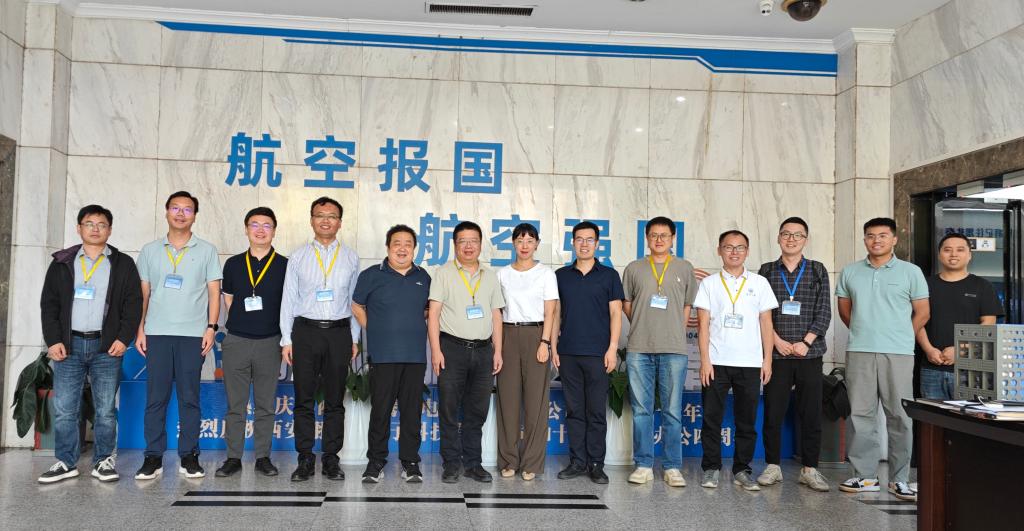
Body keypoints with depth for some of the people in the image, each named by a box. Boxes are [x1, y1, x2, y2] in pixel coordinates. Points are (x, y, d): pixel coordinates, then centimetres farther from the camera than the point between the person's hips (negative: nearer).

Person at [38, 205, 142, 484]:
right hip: (69, 345, 2)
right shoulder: (62, 263, 11)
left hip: (106, 346, -1)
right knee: (64, 409, 2)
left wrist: (124, 338, -7)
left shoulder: (123, 264, 7)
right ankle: (66, 463, 12)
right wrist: (53, 340, -1)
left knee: (106, 409, 1)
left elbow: (134, 303, 3)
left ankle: (104, 461, 11)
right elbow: (48, 304, 9)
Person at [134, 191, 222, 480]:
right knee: (155, 397, 2)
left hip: (192, 334, -1)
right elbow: (143, 294, 12)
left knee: (189, 397, 2)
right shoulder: (150, 250, 12)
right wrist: (140, 329, 5)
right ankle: (153, 457, 9)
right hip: (157, 333, 2)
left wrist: (211, 327, -5)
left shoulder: (207, 251, 7)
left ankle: (189, 456, 9)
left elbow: (214, 293, 4)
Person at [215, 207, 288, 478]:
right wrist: (242, 322, 7)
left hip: (269, 342, -1)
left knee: (265, 405, 6)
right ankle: (233, 457, 14)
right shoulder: (233, 264, 8)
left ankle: (263, 457, 14)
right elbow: (228, 300, 15)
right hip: (236, 341, 1)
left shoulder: (284, 266, 2)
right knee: (235, 404, 5)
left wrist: (286, 340, 2)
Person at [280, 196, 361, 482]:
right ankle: (305, 459, 13)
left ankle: (331, 459, 14)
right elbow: (288, 300, 6)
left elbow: (355, 301, 9)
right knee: (304, 399, 4)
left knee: (335, 400, 6)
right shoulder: (298, 257, 7)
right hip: (305, 331, 0)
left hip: (339, 332, 0)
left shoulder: (350, 258, 8)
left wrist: (355, 339, 5)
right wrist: (287, 340, 1)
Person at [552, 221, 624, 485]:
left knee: (596, 411, 2)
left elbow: (615, 313, 1)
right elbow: (556, 313, 12)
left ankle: (596, 464, 11)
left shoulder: (608, 275, 4)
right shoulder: (561, 275, 10)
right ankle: (577, 461, 15)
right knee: (574, 410, 7)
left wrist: (612, 348, -8)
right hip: (568, 353, 2)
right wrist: (553, 346, 5)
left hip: (597, 353, -2)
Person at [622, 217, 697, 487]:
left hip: (673, 350, -1)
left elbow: (687, 306, 12)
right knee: (641, 411, 5)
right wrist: (643, 328, 10)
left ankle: (672, 467, 11)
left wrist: (673, 333, 7)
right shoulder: (634, 269, 10)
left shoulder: (684, 268, 9)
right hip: (638, 350, 1)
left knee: (672, 412, 2)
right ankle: (644, 465, 13)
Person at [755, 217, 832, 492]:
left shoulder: (818, 270, 8)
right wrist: (777, 340, -9)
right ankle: (773, 466, 13)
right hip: (776, 354, 0)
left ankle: (809, 469, 14)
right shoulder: (767, 271, 7)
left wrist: (806, 341, -8)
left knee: (811, 413, 3)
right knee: (772, 412, 2)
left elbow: (824, 311, 2)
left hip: (809, 353, 0)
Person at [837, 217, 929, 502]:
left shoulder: (910, 272, 5)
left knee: (900, 416, 1)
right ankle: (865, 476, 12)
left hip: (898, 353, -2)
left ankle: (899, 479, 10)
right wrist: (863, 332, 13)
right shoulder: (850, 272, 11)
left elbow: (922, 313, 8)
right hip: (859, 352, 2)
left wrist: (901, 338, 7)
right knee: (861, 414, 4)